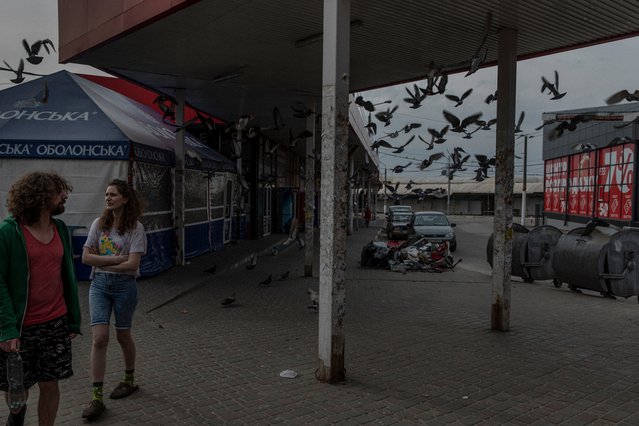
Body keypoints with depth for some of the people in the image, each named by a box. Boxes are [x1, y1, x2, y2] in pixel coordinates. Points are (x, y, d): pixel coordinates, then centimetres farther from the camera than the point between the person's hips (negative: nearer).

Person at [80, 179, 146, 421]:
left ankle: (129, 381, 36)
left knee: (123, 336, 12)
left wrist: (101, 262, -9)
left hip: (124, 285, -2)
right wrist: (116, 258, -14)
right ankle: (97, 397, 2)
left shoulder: (135, 228, -9)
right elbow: (86, 257, -3)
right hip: (99, 284, 3)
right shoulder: (99, 224, 1)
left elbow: (132, 264, -16)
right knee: (100, 338, -6)